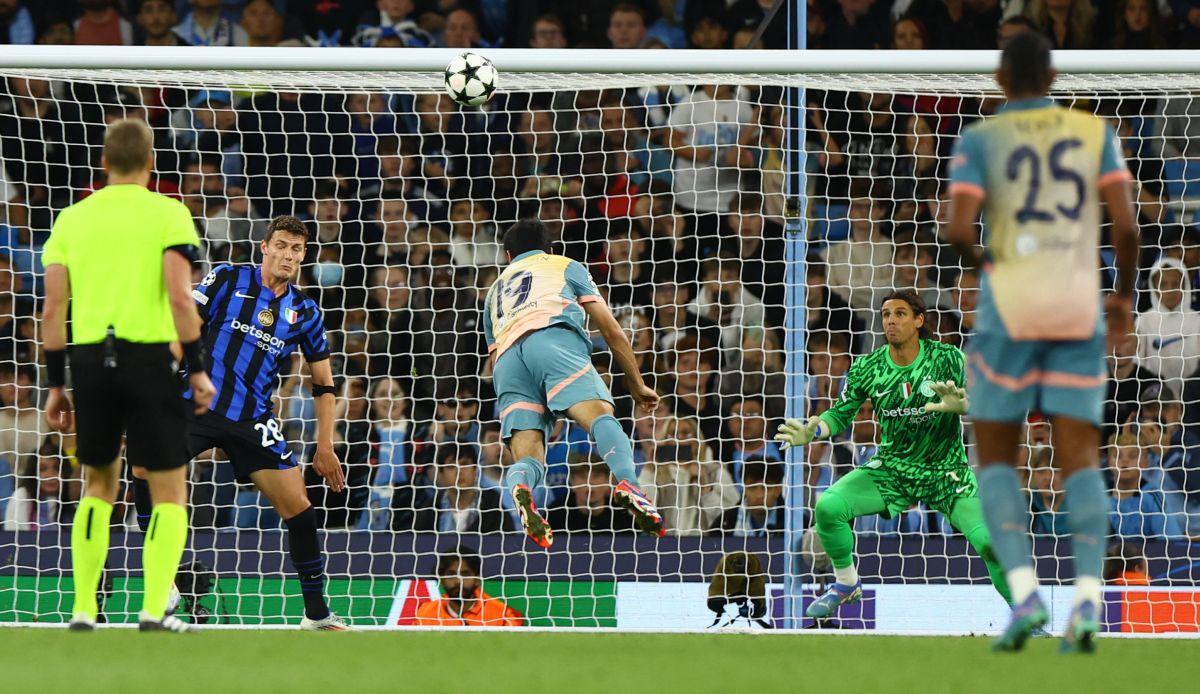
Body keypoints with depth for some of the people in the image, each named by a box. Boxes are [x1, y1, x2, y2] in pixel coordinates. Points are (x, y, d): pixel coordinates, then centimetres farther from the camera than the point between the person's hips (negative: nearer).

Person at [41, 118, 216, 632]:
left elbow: (53, 308, 7)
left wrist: (56, 384, 12)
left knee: (99, 487, 18)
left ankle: (83, 609, 13)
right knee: (169, 493, 4)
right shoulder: (168, 214, -1)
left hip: (88, 358, 4)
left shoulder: (72, 218, 11)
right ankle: (154, 609, -10)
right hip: (148, 355, -4)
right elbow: (178, 297, -12)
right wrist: (198, 369, -6)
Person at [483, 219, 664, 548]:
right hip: (554, 338, -3)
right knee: (599, 415, -22)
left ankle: (520, 486, -46)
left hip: (506, 359, 3)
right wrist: (637, 384, 32)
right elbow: (611, 329, 25)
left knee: (528, 456, -8)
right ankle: (627, 483, -53)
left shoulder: (495, 290, 42)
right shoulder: (566, 266, 32)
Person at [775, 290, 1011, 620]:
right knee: (828, 506, -20)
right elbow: (842, 413, 4)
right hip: (891, 467, 2)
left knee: (989, 541, -21)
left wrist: (958, 405, -41)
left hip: (946, 472, -2)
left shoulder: (947, 358, -11)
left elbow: (976, 403, -17)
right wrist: (813, 431, -16)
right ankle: (846, 586, 7)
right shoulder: (867, 368, -4)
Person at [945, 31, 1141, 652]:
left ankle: (1024, 594, -10)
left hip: (1011, 312, -2)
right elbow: (1125, 223, -3)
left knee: (995, 458, 11)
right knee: (1080, 463, 2)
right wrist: (1126, 293, 14)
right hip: (1078, 311, 2)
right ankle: (1087, 601, -21)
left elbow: (958, 230, -13)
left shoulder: (979, 140, -1)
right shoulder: (1093, 131, 7)